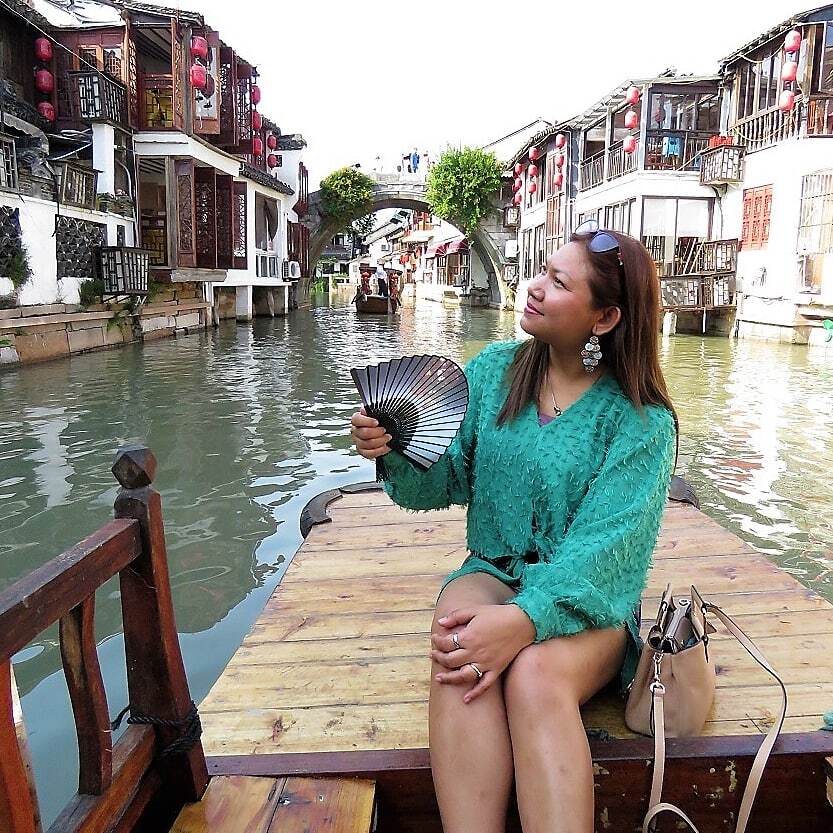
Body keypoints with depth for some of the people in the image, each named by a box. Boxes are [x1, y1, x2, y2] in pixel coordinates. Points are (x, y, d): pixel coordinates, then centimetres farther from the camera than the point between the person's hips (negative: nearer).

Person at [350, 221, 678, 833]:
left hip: (589, 600, -2)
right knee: (459, 645, -32)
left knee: (535, 674, -35)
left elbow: (605, 544, -18)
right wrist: (394, 453, -20)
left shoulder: (642, 421, -8)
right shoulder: (494, 371, 3)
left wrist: (527, 619, -34)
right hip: (493, 573, 3)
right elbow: (445, 481, 2)